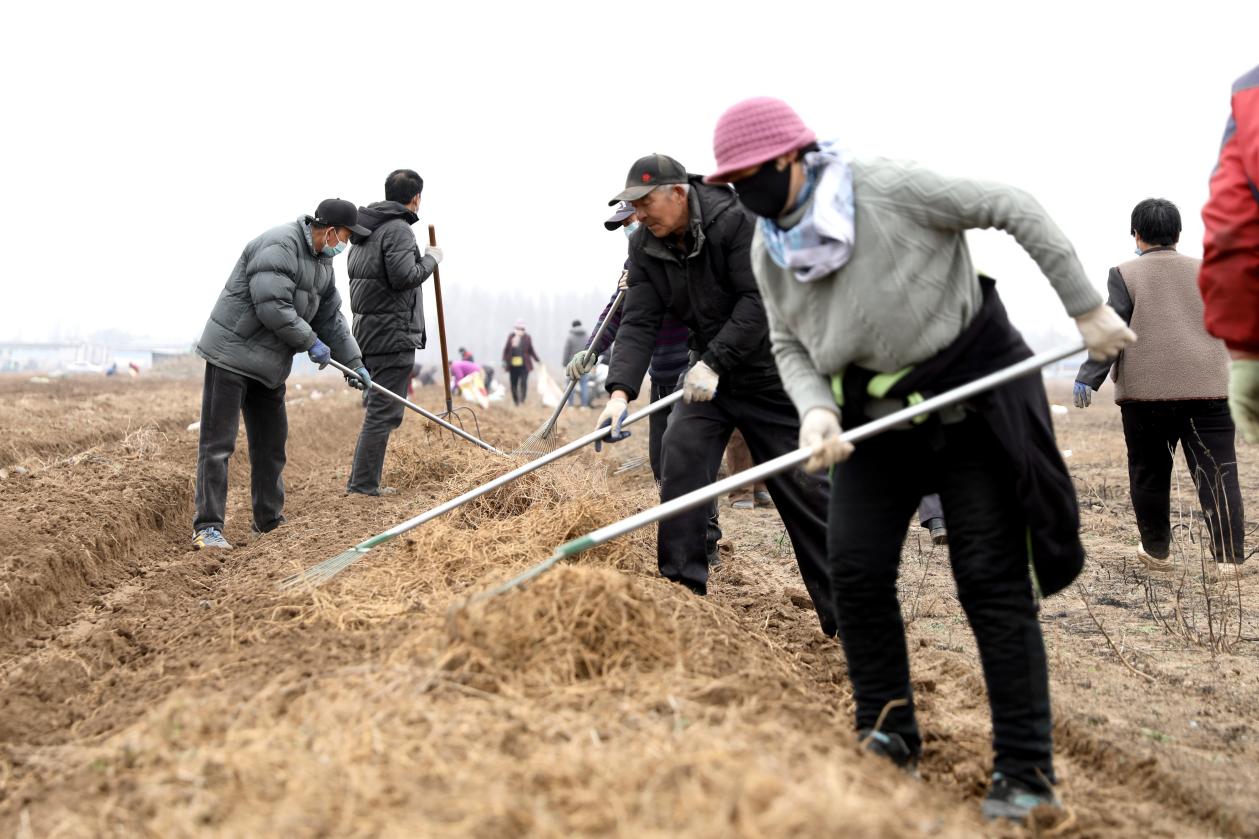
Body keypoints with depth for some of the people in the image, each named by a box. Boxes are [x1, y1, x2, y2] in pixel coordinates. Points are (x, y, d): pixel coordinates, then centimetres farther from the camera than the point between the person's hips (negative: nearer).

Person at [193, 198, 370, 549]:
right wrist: (311, 342, -16)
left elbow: (330, 318, 20)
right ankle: (208, 527, -8)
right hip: (231, 355, -10)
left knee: (271, 444, 14)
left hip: (268, 363, 10)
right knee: (217, 444, -8)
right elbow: (273, 308, -27)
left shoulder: (322, 264, 11)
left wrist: (353, 362, 16)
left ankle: (269, 519, 26)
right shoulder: (279, 247, -20)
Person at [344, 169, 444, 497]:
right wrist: (430, 258, -7)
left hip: (366, 330, 10)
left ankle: (364, 482, 16)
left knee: (378, 407, 15)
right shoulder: (398, 229, -12)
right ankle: (362, 484, -8)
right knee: (384, 411, -7)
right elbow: (404, 277, -21)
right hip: (393, 334, -10)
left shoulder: (364, 230, 17)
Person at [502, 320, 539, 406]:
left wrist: (537, 360, 9)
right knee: (514, 384, 7)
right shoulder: (511, 336, 6)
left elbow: (531, 351, 13)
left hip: (524, 365, -2)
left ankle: (522, 401, -9)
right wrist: (504, 360, 2)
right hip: (513, 365, 2)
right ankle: (515, 401, 18)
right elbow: (506, 349, 10)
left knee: (523, 383, -13)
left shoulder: (527, 337, 4)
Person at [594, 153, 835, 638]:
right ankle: (681, 588, -4)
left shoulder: (736, 221, -21)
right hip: (710, 371, 5)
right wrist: (621, 390, -24)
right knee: (680, 459, -13)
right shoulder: (645, 247, -3)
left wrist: (714, 363, -30)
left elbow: (759, 300, -26)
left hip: (768, 371, -5)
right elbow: (639, 322, -10)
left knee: (803, 484, -4)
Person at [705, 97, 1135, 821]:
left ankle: (1026, 771, 3)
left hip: (971, 392, -6)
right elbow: (789, 345, 5)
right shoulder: (769, 250, -2)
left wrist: (1087, 308, -14)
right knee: (856, 568, -2)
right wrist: (815, 410, -17)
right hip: (873, 411, 6)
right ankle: (888, 735, 16)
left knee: (991, 579, -5)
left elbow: (1012, 208, -17)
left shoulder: (889, 189, -22)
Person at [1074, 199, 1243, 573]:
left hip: (1147, 391, -2)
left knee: (1149, 474, 12)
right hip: (1209, 388, 2)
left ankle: (1156, 551, 21)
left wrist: (1088, 377, -9)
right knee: (1217, 473, -2)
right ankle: (1229, 556, -12)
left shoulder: (1125, 274, 2)